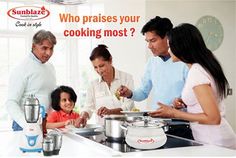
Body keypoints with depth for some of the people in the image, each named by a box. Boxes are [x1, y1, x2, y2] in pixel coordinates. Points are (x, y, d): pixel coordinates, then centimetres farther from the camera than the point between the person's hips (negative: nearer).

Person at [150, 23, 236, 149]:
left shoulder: (196, 71, -18)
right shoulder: (204, 66, 9)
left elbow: (213, 118, -21)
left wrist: (173, 113, -16)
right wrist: (185, 102, 9)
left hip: (216, 143, -8)